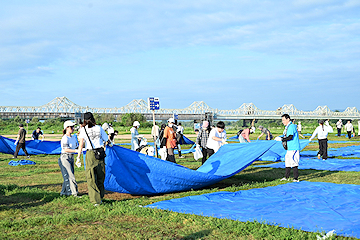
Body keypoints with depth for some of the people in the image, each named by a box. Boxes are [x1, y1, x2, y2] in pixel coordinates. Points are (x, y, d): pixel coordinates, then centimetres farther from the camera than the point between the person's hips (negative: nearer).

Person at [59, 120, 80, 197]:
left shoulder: (74, 137, 11)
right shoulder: (65, 138, -15)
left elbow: (77, 147, 16)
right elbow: (66, 149, -24)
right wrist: (76, 151, -31)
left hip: (71, 158, 8)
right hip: (65, 158, -8)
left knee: (69, 176, 12)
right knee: (70, 176, -9)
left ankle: (63, 192, 23)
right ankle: (74, 193, -8)